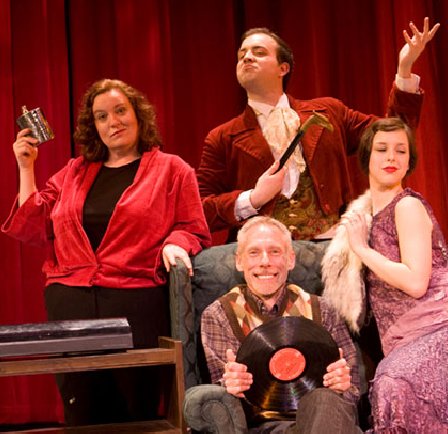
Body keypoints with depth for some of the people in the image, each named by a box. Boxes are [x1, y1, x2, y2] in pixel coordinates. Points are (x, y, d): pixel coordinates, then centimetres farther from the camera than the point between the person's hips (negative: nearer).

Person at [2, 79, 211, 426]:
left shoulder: (171, 169, 9)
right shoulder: (74, 173, 19)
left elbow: (193, 230, 5)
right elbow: (34, 228, 16)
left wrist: (174, 244, -17)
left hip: (136, 303, -3)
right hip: (69, 304, 3)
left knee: (138, 411, -2)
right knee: (81, 413, 4)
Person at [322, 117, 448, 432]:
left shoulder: (408, 206, -7)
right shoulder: (366, 212, 16)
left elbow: (415, 282, -18)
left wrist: (361, 248, -8)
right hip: (405, 341, 7)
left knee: (395, 384, -33)